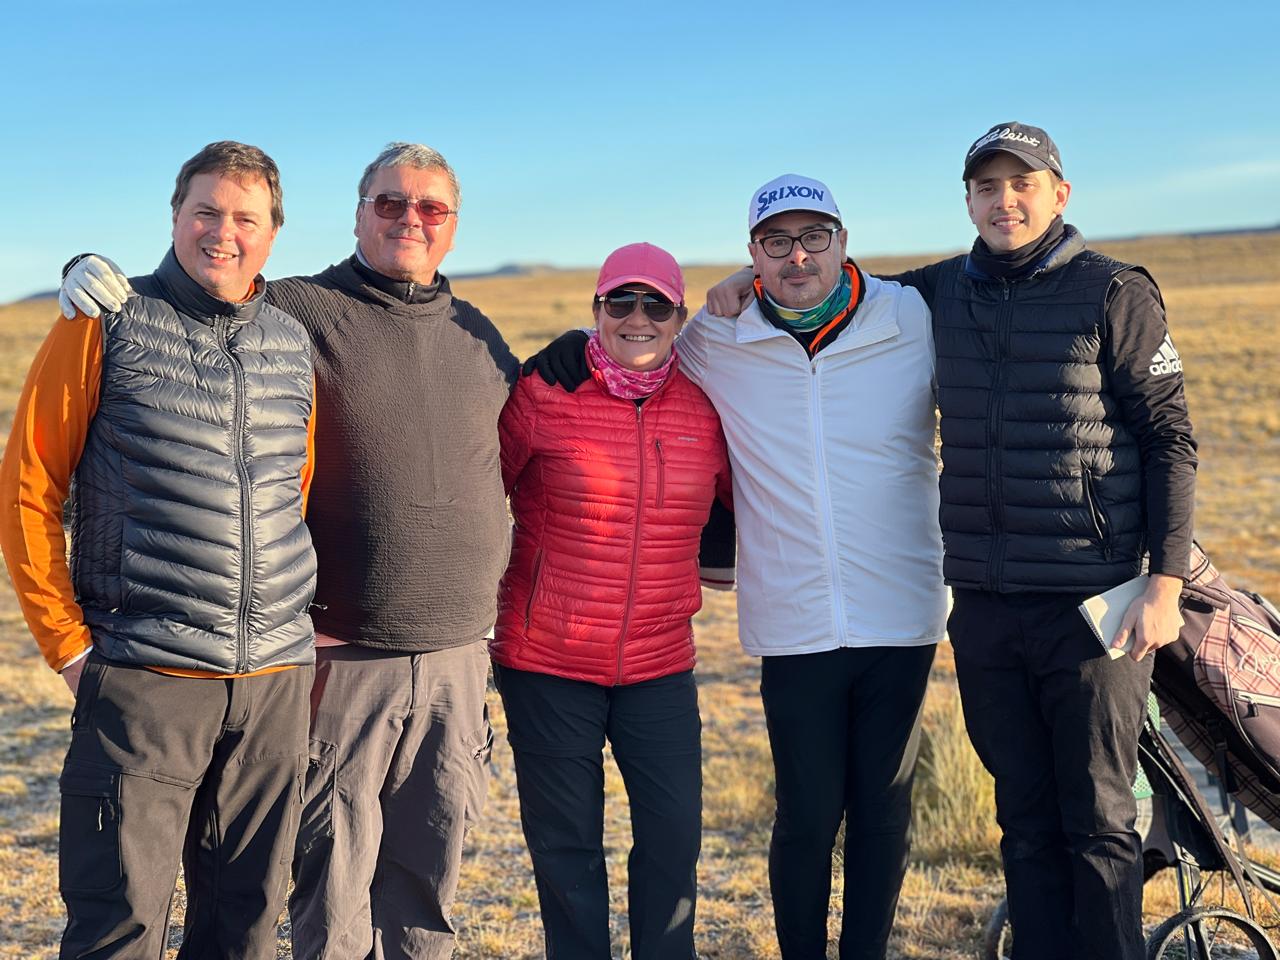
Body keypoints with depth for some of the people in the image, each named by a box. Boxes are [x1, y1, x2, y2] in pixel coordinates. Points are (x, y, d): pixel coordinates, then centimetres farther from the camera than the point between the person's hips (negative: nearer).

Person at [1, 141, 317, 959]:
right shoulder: (105, 327, -1)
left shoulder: (293, 346, 12)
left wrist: (302, 628, 14)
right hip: (144, 679, -4)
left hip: (278, 684, 4)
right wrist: (67, 640, -5)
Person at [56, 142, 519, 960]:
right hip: (344, 658, -4)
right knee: (333, 892, 4)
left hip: (458, 654, 4)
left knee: (430, 879, 14)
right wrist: (95, 272, -17)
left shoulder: (478, 338, 12)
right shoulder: (295, 309, -3)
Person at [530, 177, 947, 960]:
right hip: (794, 625, -1)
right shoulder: (715, 343, 0)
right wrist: (582, 342, -2)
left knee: (884, 811, 10)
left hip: (902, 617, 1)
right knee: (808, 815, 3)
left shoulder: (917, 322, 0)